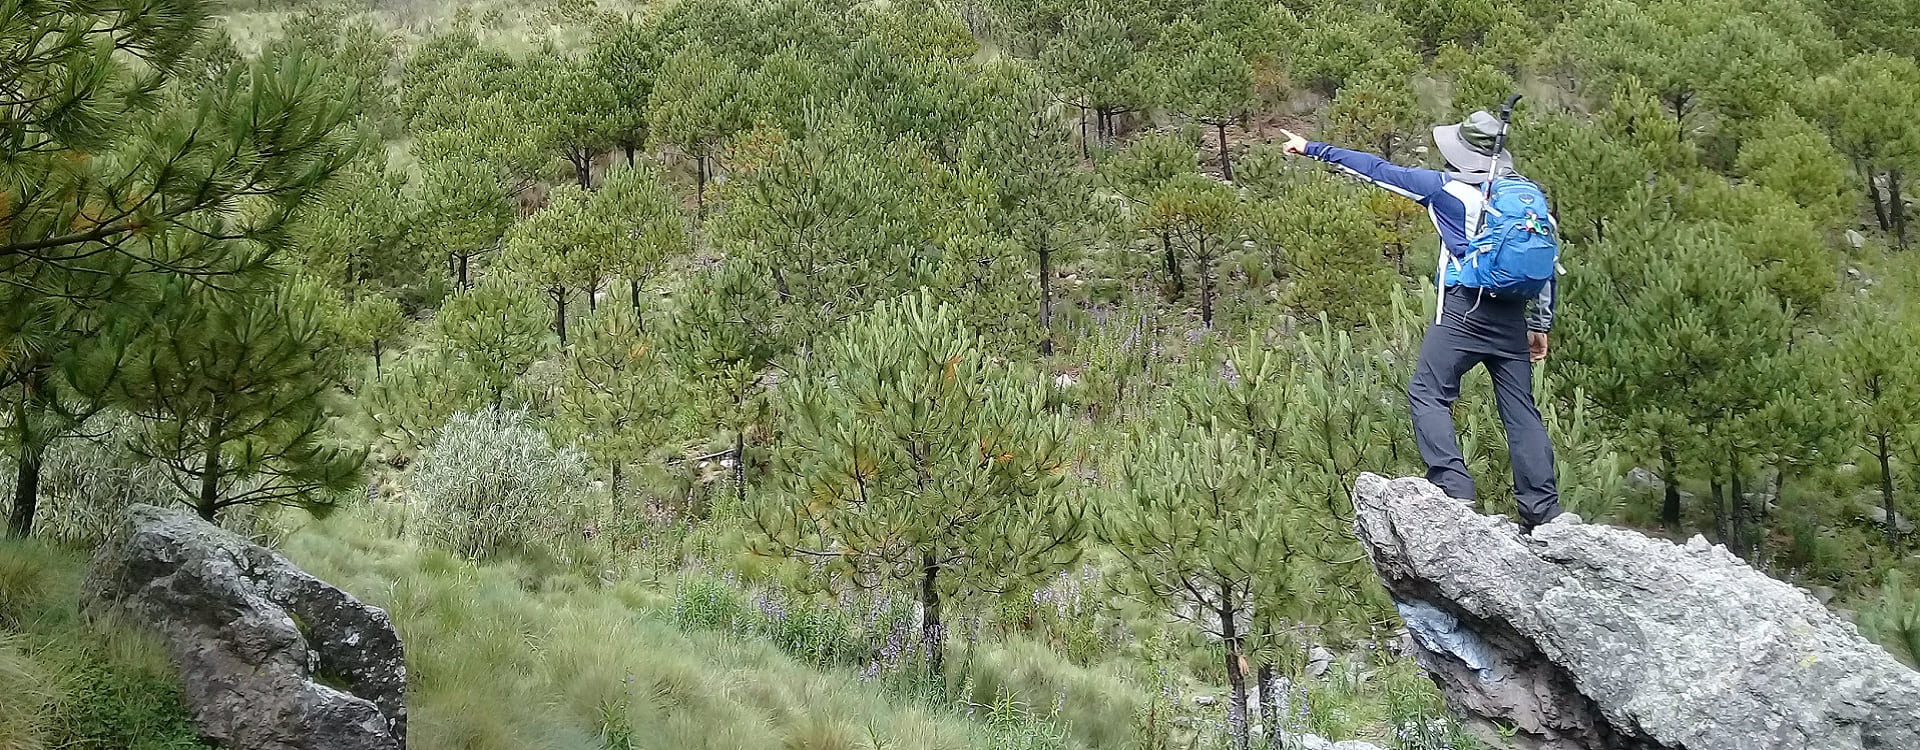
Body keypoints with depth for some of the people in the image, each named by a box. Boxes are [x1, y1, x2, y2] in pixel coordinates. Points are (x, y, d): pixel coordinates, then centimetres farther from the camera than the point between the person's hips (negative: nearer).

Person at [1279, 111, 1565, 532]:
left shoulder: (1447, 187, -2)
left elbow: (1377, 170, 2)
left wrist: (1313, 149, 10)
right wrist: (1541, 324, 21)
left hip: (1464, 310, -6)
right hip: (1512, 314, 6)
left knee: (1428, 393, 1)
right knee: (1519, 407, 8)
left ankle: (1453, 486, -14)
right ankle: (1542, 509, 6)